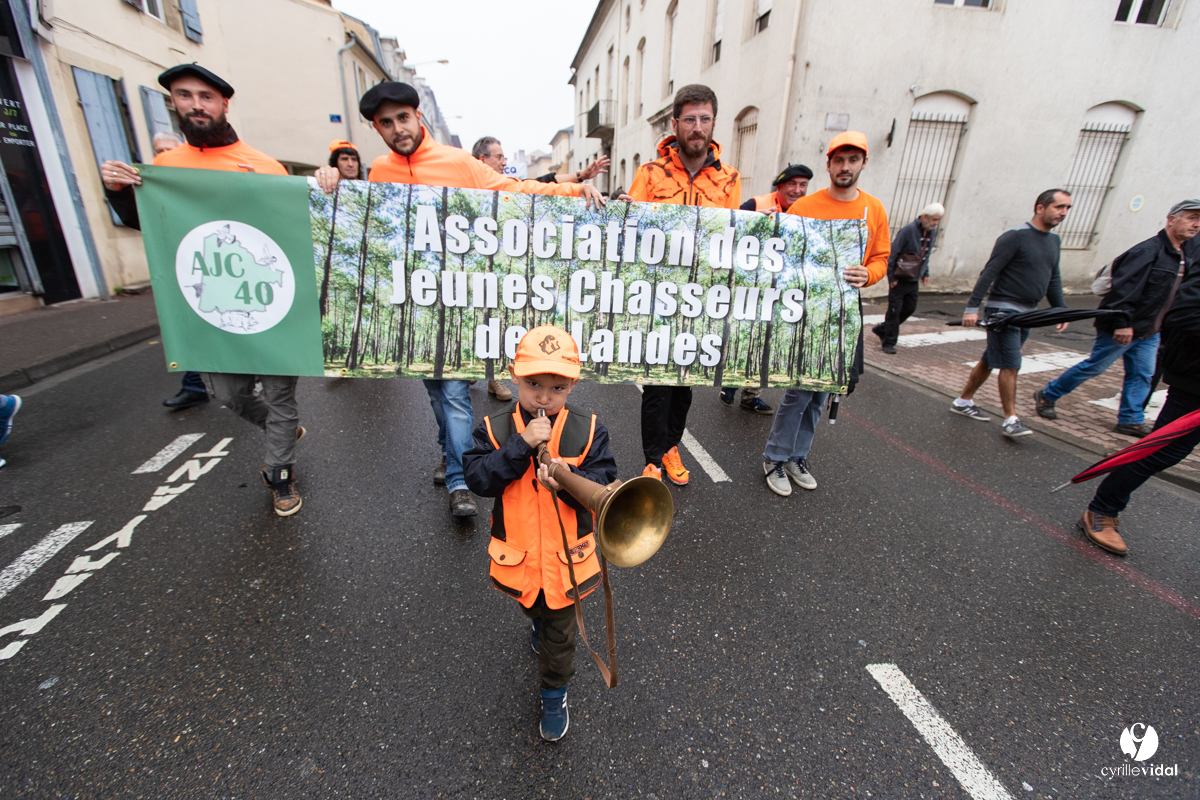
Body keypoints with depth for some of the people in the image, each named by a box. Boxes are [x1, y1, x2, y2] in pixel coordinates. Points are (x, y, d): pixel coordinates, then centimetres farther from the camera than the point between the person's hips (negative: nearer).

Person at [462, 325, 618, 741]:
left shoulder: (588, 430, -14)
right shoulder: (495, 429, -13)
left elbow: (603, 483, -16)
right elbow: (478, 479, -23)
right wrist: (522, 444, -32)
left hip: (566, 557, -1)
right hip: (517, 554, 2)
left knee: (559, 636, 17)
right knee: (534, 610, 32)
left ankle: (554, 695, 44)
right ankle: (541, 624, 67)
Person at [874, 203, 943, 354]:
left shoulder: (932, 232, 6)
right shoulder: (908, 230, -17)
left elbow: (926, 256, 18)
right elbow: (892, 253, -16)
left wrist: (925, 274, 14)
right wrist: (891, 276, -17)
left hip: (914, 280, 8)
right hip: (899, 279, -7)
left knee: (909, 308, 12)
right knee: (894, 310, -2)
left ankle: (882, 330, 26)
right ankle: (889, 342, 6)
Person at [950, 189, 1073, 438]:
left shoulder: (1054, 240, 15)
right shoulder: (1015, 237, -10)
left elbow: (1053, 279, 21)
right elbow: (989, 273, -15)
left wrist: (1061, 309, 14)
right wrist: (972, 307, -22)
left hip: (1027, 313, 8)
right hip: (1003, 310, -8)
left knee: (990, 360, 12)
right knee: (1010, 365, -8)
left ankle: (963, 401, 23)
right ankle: (1010, 420, -2)